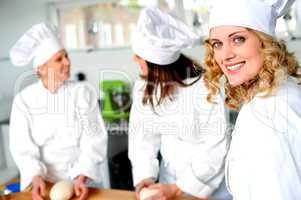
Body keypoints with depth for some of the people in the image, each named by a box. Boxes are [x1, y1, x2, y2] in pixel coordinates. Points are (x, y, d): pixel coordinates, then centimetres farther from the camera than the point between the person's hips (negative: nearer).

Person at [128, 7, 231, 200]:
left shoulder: (204, 86, -25)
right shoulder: (143, 86, -8)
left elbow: (217, 147, -24)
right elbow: (141, 136, -5)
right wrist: (144, 177, -18)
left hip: (209, 184, -4)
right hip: (170, 177, 5)